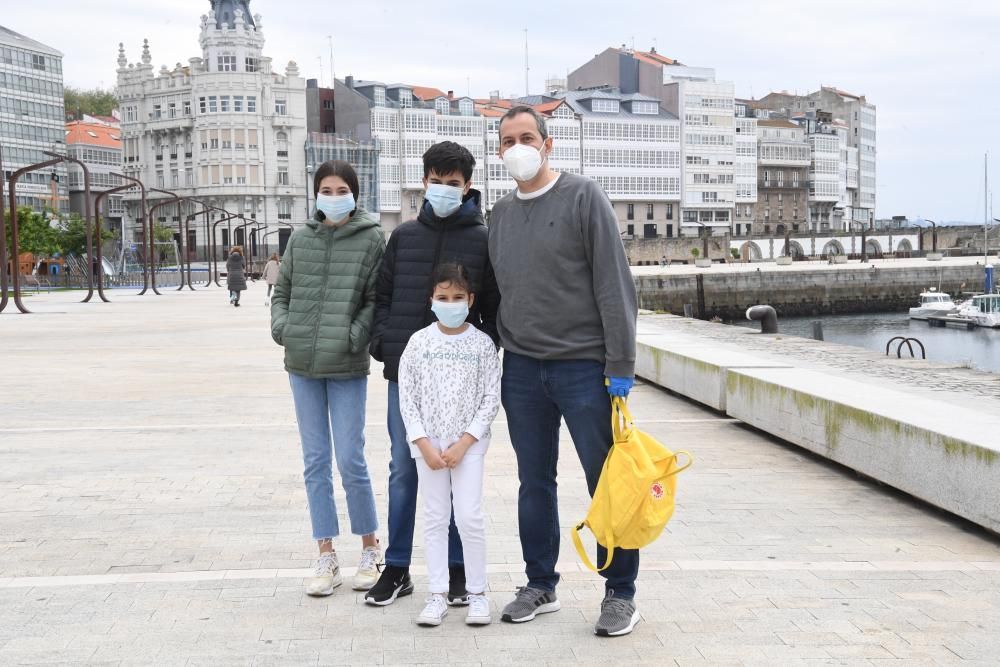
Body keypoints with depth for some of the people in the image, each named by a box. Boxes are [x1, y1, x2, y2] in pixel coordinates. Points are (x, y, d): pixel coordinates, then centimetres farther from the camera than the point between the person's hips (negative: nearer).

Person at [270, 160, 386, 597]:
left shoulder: (371, 240, -1)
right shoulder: (300, 239, 9)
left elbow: (377, 299, -5)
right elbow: (281, 290, 16)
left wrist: (355, 335, -17)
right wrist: (281, 324, -1)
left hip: (347, 367, -4)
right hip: (302, 364, 4)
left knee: (351, 461, -3)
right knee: (315, 461, 8)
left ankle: (370, 550, 16)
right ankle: (326, 556, 16)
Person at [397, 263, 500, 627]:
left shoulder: (482, 344, -2)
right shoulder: (419, 342, 0)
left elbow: (491, 399, -3)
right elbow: (406, 397, 0)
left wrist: (463, 443, -10)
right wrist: (424, 444, -7)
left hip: (468, 442, -1)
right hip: (427, 443, 1)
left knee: (469, 517, -4)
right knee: (435, 518, 6)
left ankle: (478, 593, 9)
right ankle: (438, 595, 12)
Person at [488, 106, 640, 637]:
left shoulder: (583, 197, -5)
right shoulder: (500, 214, 12)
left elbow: (614, 284, -9)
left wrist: (620, 365, -14)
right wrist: (498, 355, 12)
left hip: (583, 365, -5)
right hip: (521, 369, 5)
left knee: (608, 483, 1)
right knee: (534, 483, 12)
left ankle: (620, 593, 13)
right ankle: (540, 586, 24)